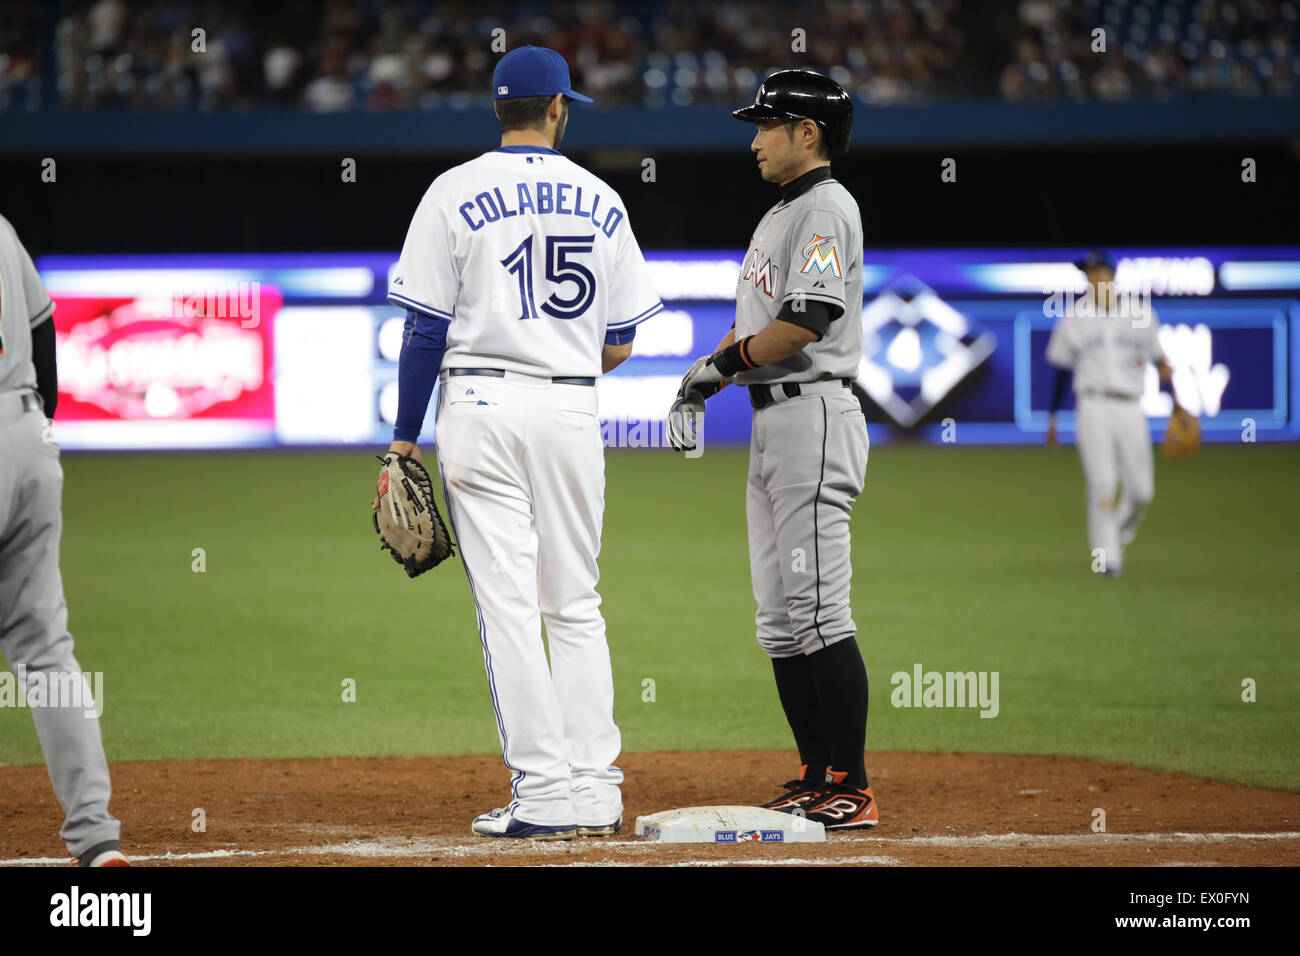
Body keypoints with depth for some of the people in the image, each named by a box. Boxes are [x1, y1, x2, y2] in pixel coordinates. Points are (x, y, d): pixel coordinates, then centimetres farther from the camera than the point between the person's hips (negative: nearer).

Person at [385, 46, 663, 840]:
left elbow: (426, 328, -6)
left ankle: (545, 794, -8)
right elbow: (621, 343, 8)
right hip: (573, 412, 3)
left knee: (508, 602, -4)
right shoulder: (601, 201, 7)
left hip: (482, 406, -3)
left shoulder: (456, 193, -2)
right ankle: (596, 791, 6)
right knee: (576, 605, 11)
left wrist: (405, 439, 0)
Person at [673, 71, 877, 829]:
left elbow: (806, 322, -21)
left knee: (819, 610, -13)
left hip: (814, 417, -11)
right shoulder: (780, 215, 21)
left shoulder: (826, 207, -10)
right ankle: (817, 782, 14)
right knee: (781, 620, 10)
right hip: (771, 425, 11)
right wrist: (711, 375, 8)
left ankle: (854, 789, -12)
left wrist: (726, 362, -10)